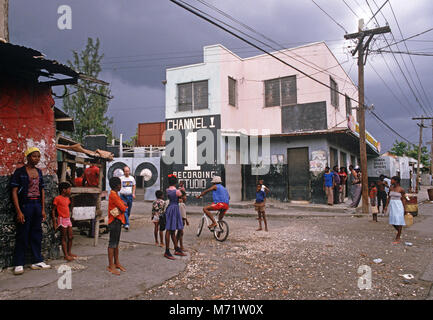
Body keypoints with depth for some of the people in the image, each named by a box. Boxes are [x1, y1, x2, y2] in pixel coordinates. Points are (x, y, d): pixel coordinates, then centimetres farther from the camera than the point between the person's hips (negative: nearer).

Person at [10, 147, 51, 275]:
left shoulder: (39, 172, 12)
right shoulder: (19, 172, -5)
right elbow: (14, 192, -8)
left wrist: (43, 209, 10)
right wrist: (19, 211, -15)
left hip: (37, 205, 5)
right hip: (25, 205, -5)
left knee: (37, 234, 9)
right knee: (22, 235, 0)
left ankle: (37, 261, 17)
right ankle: (18, 264, 8)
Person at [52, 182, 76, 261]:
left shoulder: (67, 199, 11)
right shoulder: (57, 198, -11)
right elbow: (53, 210, -9)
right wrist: (54, 221, -13)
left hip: (68, 219, 7)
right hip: (62, 219, -7)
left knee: (70, 237, 10)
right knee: (64, 238, -1)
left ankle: (69, 252, 22)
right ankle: (66, 255, 4)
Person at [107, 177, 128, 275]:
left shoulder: (115, 194, 16)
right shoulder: (113, 195, -17)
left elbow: (122, 204, 13)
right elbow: (123, 208, -19)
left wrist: (124, 206, -8)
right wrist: (126, 207, 2)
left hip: (118, 221, 10)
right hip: (115, 221, -10)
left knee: (116, 243, 15)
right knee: (112, 243, -6)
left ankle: (116, 263, 24)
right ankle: (110, 266, -1)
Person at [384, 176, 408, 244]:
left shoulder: (401, 189, -8)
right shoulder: (391, 188, 7)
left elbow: (403, 199, -5)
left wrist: (405, 209, -5)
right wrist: (386, 206, 9)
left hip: (398, 206, -6)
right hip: (392, 205, 6)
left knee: (398, 221, -1)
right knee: (392, 221, 9)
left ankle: (398, 238, 5)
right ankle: (399, 232, 34)